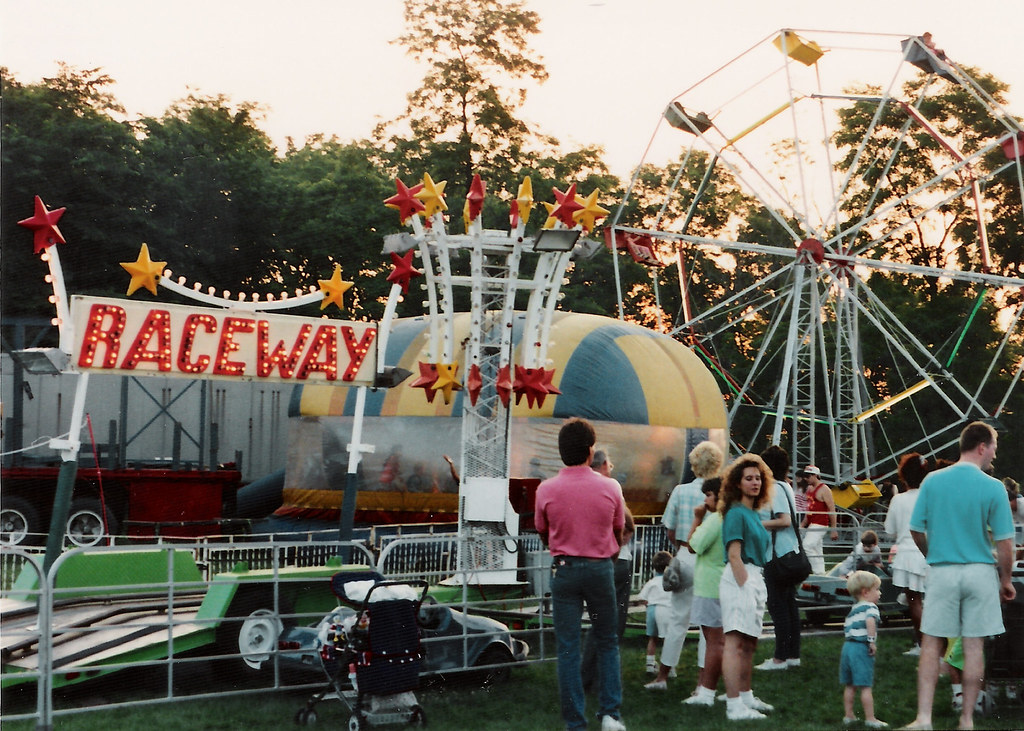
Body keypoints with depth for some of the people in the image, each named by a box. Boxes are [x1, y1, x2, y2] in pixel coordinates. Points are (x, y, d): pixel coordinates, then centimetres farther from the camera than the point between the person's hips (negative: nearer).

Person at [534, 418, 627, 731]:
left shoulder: (546, 489, -6)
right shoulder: (610, 487, -6)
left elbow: (543, 532, 8)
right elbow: (619, 531, 7)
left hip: (564, 568, 0)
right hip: (601, 568, 0)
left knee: (567, 647, 4)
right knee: (607, 643, 14)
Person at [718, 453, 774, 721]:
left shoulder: (753, 513, 17)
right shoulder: (736, 513, -10)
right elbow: (734, 555, -16)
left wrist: (756, 588, 18)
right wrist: (744, 586, -20)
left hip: (754, 578, 10)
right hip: (740, 578, -10)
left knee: (749, 643, 18)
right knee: (736, 642, -13)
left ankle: (746, 697, 30)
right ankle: (734, 706, -16)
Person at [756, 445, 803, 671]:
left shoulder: (775, 489, -15)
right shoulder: (785, 487, 16)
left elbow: (784, 520, -23)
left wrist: (757, 524, -16)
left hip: (778, 556, -10)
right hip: (788, 553, 10)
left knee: (777, 605, -7)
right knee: (789, 603, 12)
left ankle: (780, 657, -6)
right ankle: (793, 654, 16)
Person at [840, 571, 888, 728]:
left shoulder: (854, 609, 21)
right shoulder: (870, 607, -7)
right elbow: (870, 621, -26)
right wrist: (872, 641, -21)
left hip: (847, 645, 8)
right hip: (862, 649, -8)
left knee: (849, 686, 15)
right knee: (865, 687, -3)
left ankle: (849, 716, 21)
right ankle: (870, 719, 1)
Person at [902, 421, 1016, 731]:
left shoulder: (932, 481, -2)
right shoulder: (993, 488, -8)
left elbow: (916, 531, 3)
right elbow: (1004, 542, -8)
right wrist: (1006, 580, 6)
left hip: (942, 573, 1)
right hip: (980, 572, -1)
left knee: (931, 645, 5)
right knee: (974, 647, 7)